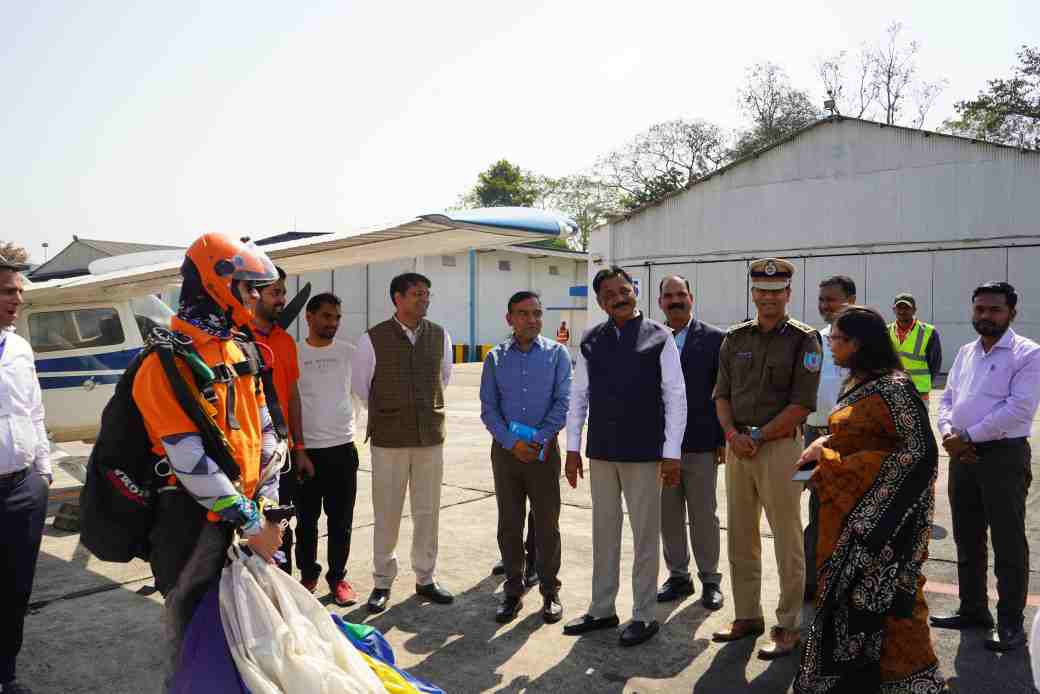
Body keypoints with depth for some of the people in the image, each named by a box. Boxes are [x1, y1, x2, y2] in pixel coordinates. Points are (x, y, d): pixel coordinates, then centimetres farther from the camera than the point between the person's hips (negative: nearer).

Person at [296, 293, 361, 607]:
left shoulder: (348, 352, 2)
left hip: (342, 447, 1)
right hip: (305, 449, -1)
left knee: (340, 521, 8)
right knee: (306, 520, 10)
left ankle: (338, 576, 22)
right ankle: (308, 575, 26)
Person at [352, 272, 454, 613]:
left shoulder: (440, 336, 2)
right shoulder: (373, 339, -7)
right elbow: (359, 383, 6)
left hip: (431, 437, 3)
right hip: (388, 440, -3)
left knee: (427, 511, 11)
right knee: (387, 514, 6)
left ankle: (425, 578, 26)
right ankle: (382, 582, 21)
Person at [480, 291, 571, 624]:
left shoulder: (557, 354, 1)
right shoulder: (496, 358, 6)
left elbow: (563, 402, -5)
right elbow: (488, 408, 1)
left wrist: (539, 440, -14)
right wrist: (512, 443, -12)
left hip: (543, 449, -2)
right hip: (505, 450, 2)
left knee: (547, 525, 4)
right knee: (509, 525, 8)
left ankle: (550, 593, 18)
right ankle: (513, 591, 20)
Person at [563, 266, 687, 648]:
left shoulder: (659, 337, -5)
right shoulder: (591, 340, 5)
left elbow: (676, 396, -6)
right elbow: (578, 396, 8)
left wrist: (672, 453, -9)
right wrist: (573, 448, 6)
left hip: (644, 453, -4)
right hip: (601, 451, 4)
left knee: (645, 534, 7)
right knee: (604, 531, 14)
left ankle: (644, 615, 21)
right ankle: (602, 609, 28)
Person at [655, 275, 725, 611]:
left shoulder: (714, 339, -2)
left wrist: (724, 438, -6)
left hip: (700, 444, -3)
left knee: (704, 515, 8)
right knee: (668, 516, 11)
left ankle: (710, 579, 23)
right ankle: (678, 576, 27)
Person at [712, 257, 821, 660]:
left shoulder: (803, 340, -4)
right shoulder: (736, 338, 11)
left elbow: (802, 404, -10)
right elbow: (722, 393, 10)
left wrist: (757, 437, -12)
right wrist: (733, 434, -6)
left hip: (780, 445, -5)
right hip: (737, 445, 5)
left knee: (787, 540, 2)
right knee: (740, 537, 12)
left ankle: (788, 626, 14)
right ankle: (747, 616, 26)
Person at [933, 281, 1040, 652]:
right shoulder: (965, 353, 14)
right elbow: (947, 399, 14)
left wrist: (967, 436, -16)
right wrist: (948, 432, -6)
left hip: (1004, 456, -7)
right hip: (963, 456, 7)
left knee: (1008, 543, 1)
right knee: (967, 539, 15)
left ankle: (1010, 623, 12)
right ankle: (973, 610, 28)